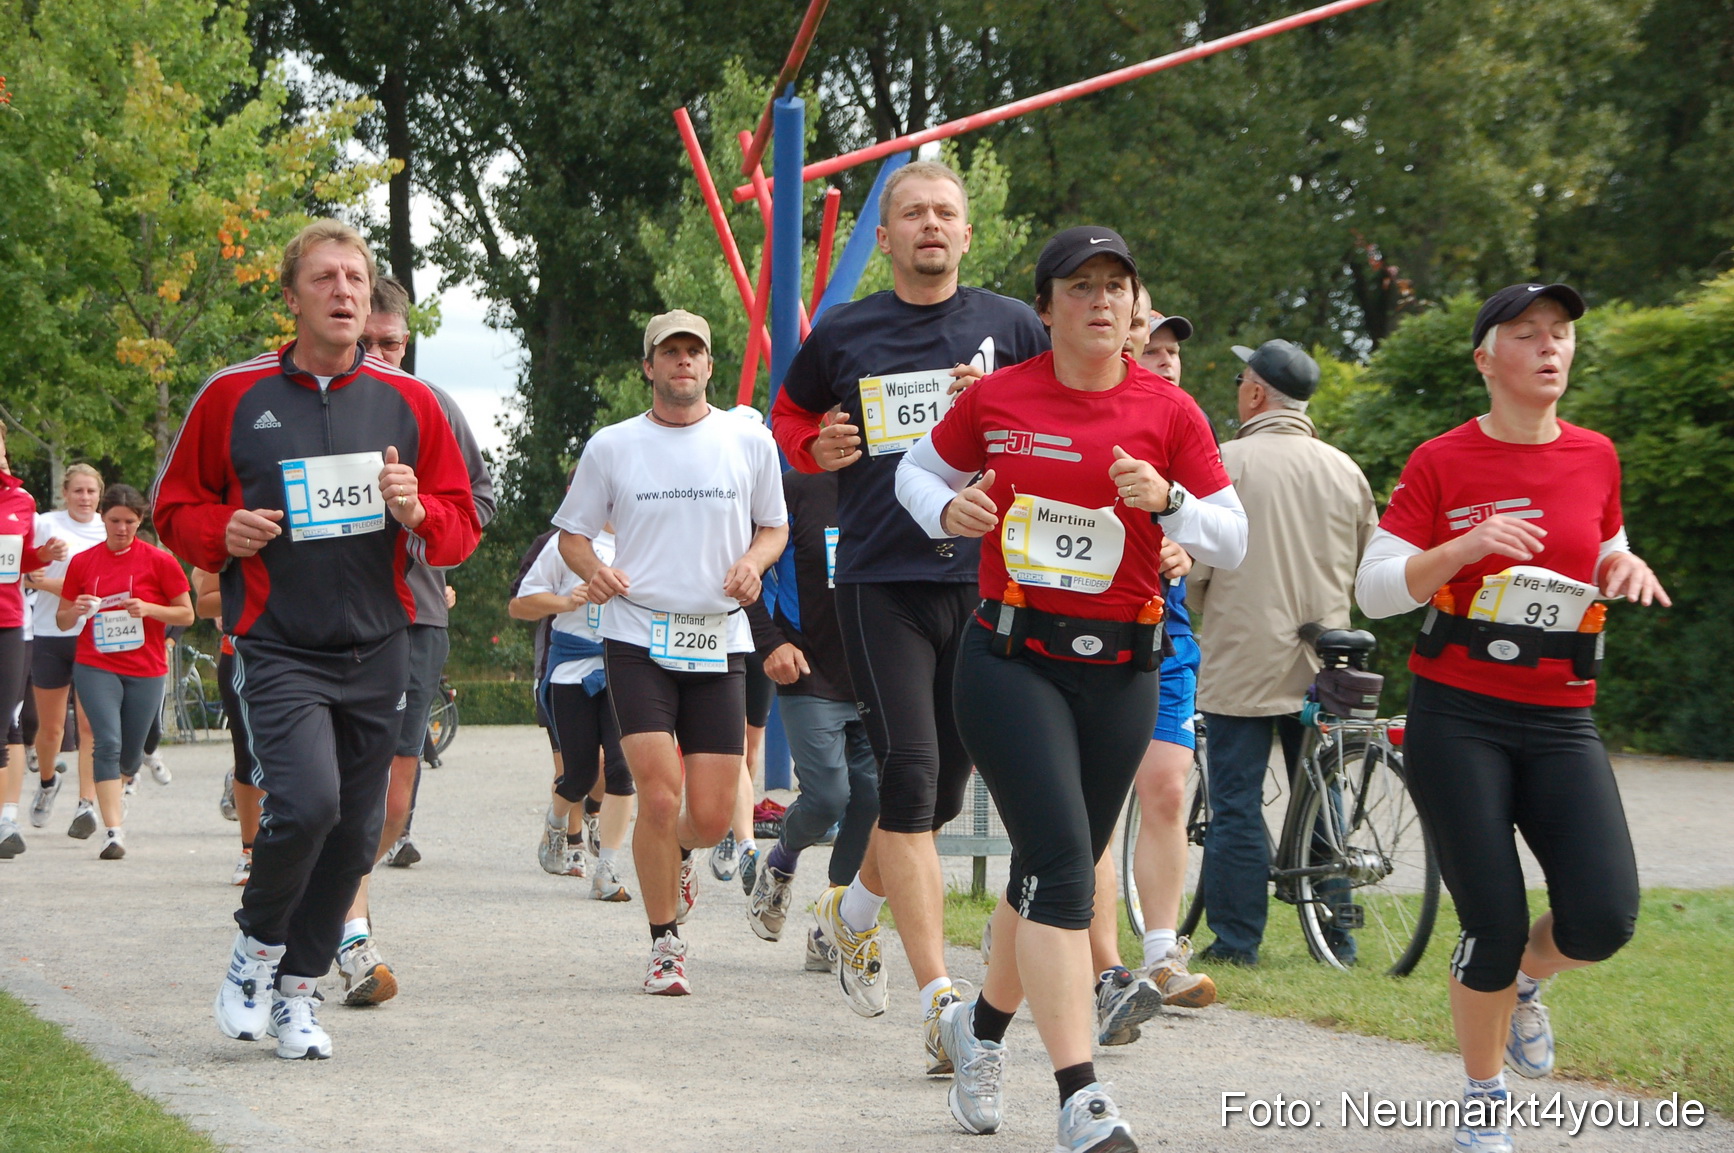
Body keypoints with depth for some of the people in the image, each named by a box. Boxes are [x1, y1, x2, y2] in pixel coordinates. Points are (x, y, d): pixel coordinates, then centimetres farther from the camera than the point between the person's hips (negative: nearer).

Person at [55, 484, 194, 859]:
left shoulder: (158, 561, -2)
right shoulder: (83, 562, 4)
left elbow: (187, 614, 0)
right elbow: (62, 621, 10)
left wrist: (148, 609, -16)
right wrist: (77, 611, -13)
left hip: (146, 669, 0)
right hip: (96, 666, 0)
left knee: (130, 755, 8)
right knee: (107, 742, -17)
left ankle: (114, 791, 44)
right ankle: (113, 831, -19)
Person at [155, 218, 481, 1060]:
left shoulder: (409, 403, 6)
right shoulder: (234, 397, 1)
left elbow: (462, 527, 10)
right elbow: (175, 506, 11)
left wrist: (417, 512, -11)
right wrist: (222, 533, -10)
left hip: (378, 651, 3)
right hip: (278, 650, -3)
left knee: (354, 832, 6)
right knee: (306, 802, -21)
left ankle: (297, 991, 22)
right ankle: (256, 948, 5)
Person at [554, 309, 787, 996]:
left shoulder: (749, 442, 6)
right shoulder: (611, 447, 4)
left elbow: (774, 525, 17)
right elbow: (572, 532, 13)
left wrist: (753, 562, -5)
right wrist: (593, 569, -9)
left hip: (719, 642, 1)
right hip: (637, 638, -1)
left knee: (712, 817, -2)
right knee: (658, 798, -14)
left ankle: (677, 853, 37)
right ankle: (665, 947, 4)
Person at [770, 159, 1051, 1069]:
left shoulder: (1009, 327, 7)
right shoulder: (842, 335, 7)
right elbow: (789, 415, 23)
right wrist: (815, 449, 1)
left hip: (981, 577, 2)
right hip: (879, 578, -2)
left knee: (944, 784, 11)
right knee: (909, 777, -14)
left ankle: (854, 908, 40)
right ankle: (939, 998, -15)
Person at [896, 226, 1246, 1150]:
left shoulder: (1167, 411, 2)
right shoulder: (996, 399, 1)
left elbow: (1232, 542, 3)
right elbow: (919, 473, 17)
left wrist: (1169, 500, -16)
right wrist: (949, 512, -5)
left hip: (1120, 669, 3)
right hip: (1012, 660, -3)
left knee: (1057, 871, 11)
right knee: (1060, 863, -16)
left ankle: (981, 1026, 39)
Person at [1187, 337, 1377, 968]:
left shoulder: (1228, 461, -9)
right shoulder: (1345, 470, 6)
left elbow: (1193, 562, -8)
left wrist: (1210, 610, 12)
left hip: (1242, 659, -5)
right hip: (1320, 666, 5)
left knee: (1237, 803, 0)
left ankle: (1235, 939, 1)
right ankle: (1336, 936, 14)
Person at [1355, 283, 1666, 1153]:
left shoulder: (1594, 458, 7)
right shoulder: (1441, 463, -3)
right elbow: (1374, 590, -6)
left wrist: (1625, 571, 0)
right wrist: (1466, 547, -21)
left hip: (1561, 721, 3)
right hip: (1458, 718, -3)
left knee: (1602, 918, -15)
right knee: (1493, 925, -8)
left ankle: (1525, 981, 21)